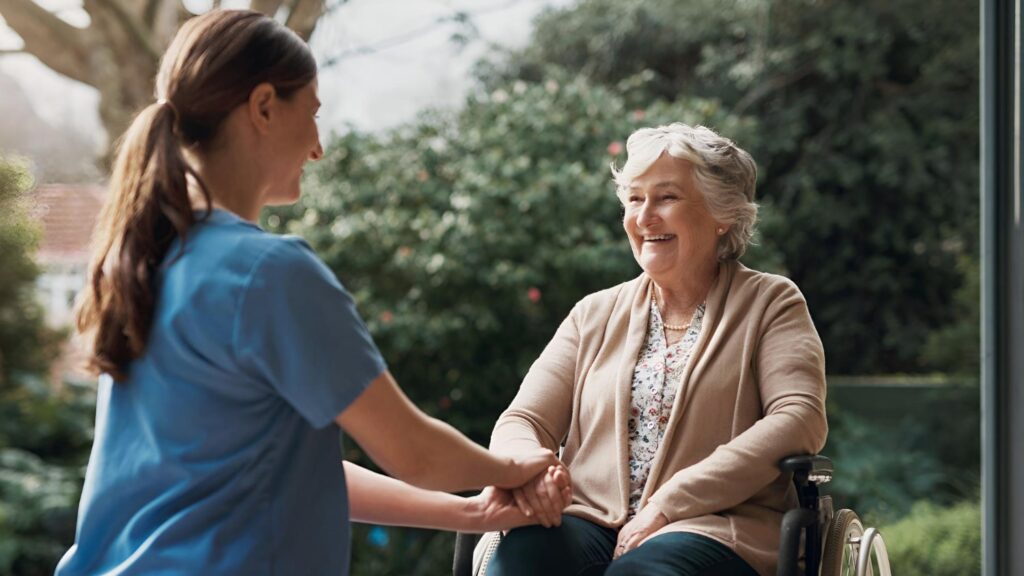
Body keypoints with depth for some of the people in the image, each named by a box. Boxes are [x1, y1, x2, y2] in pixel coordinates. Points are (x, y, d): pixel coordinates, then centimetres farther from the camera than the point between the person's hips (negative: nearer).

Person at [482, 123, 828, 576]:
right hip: (589, 522, 3)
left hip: (714, 530, -3)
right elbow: (524, 420, 13)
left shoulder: (770, 303, 11)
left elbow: (801, 419, -6)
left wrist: (670, 503, -14)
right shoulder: (595, 314, 22)